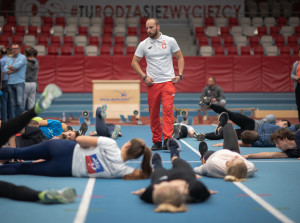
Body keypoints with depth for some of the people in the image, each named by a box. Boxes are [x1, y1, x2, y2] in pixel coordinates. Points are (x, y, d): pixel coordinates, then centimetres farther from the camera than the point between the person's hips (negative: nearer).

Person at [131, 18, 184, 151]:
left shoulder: (170, 41, 3)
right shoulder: (143, 44, 5)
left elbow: (180, 57, 11)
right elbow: (134, 62, 12)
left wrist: (179, 75, 0)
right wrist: (144, 76, 0)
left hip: (168, 81, -2)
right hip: (152, 83, 2)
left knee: (168, 109, -15)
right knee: (153, 113, 3)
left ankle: (167, 140, -18)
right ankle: (156, 141, 13)